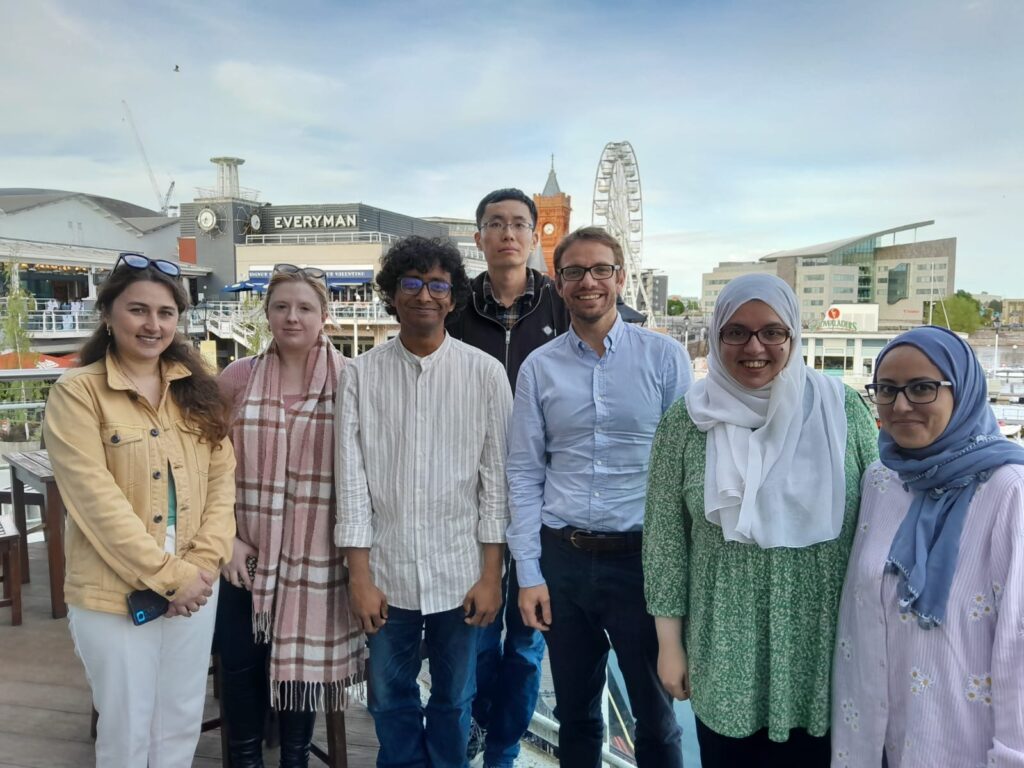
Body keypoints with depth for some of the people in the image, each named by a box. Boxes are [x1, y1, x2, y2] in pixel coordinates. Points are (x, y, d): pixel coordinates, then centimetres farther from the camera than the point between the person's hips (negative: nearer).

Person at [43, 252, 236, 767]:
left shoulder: (197, 388, 5)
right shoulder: (77, 391, -10)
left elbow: (222, 476, 2)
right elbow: (96, 500, -16)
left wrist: (202, 563, -10)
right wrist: (168, 575, -17)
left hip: (195, 586, 4)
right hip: (114, 592, -4)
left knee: (182, 724, 18)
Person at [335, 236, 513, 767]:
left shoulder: (485, 374, -3)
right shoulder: (361, 374, -2)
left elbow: (496, 477, -2)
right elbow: (352, 479, -2)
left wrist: (490, 574, -4)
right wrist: (360, 577, -4)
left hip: (461, 573, 0)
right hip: (386, 571, 1)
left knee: (454, 701, 16)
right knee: (391, 702, 17)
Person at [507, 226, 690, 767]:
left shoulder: (664, 357, -2)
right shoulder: (538, 368, 3)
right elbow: (524, 476, 3)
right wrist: (529, 574, 0)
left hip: (642, 556, -2)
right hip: (563, 559, 2)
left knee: (656, 716, 13)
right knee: (574, 713, 18)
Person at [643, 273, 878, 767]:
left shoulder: (840, 407, -5)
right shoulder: (687, 421, -7)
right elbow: (665, 537, -3)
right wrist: (669, 643, -2)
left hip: (826, 645, 1)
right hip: (726, 650, 0)